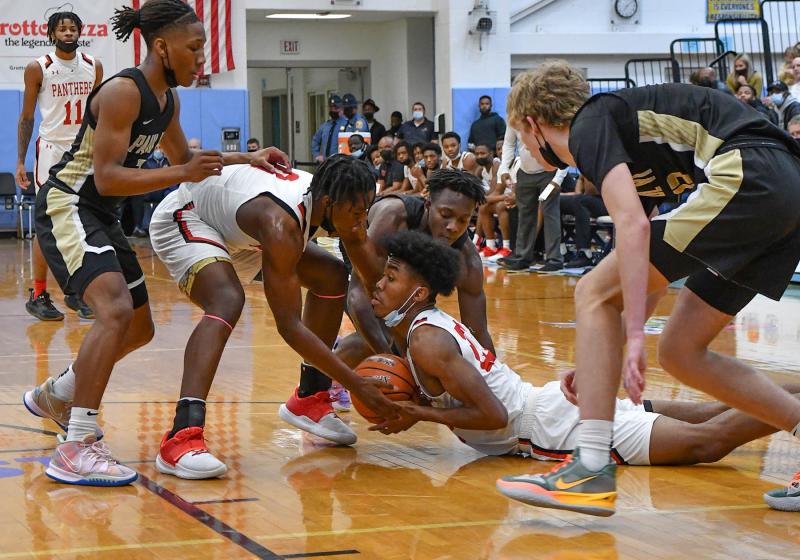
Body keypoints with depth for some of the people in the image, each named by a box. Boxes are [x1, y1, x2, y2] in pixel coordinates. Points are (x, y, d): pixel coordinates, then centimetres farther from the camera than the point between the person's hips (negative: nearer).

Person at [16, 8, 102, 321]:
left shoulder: (93, 67, 5)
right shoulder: (38, 69, -5)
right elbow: (27, 117, -1)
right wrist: (20, 162, -6)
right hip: (52, 150, -4)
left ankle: (75, 291, 14)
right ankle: (38, 295, 2)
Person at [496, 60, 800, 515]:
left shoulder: (590, 124, 1)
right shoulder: (623, 133, 28)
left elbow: (633, 225, -16)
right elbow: (649, 278, 32)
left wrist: (634, 335, -18)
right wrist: (602, 359, 35)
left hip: (749, 176, -9)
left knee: (595, 293, -4)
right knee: (680, 350, 15)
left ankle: (592, 469, -9)